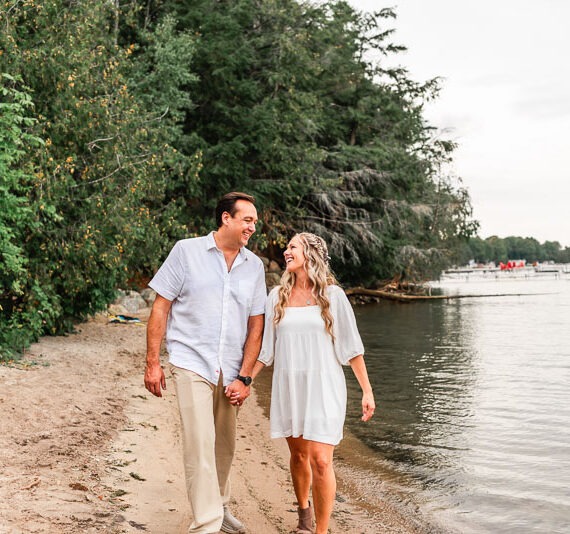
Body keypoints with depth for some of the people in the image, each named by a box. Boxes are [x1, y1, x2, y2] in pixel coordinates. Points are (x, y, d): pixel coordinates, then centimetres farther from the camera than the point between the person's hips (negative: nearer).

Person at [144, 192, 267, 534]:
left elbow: (256, 325, 7)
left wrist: (244, 377, 2)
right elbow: (161, 307, -2)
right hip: (192, 362, -4)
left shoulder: (254, 266, 6)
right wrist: (153, 362, -6)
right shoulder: (187, 251, -3)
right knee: (200, 444, -10)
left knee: (225, 446, 14)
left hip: (230, 370, 4)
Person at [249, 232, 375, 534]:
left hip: (323, 387, -3)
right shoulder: (277, 297, 6)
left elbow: (351, 346, -1)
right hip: (288, 387, 3)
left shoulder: (332, 295, -2)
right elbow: (266, 348, 11)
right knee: (298, 454, 14)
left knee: (321, 460, -10)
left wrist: (367, 390, -3)